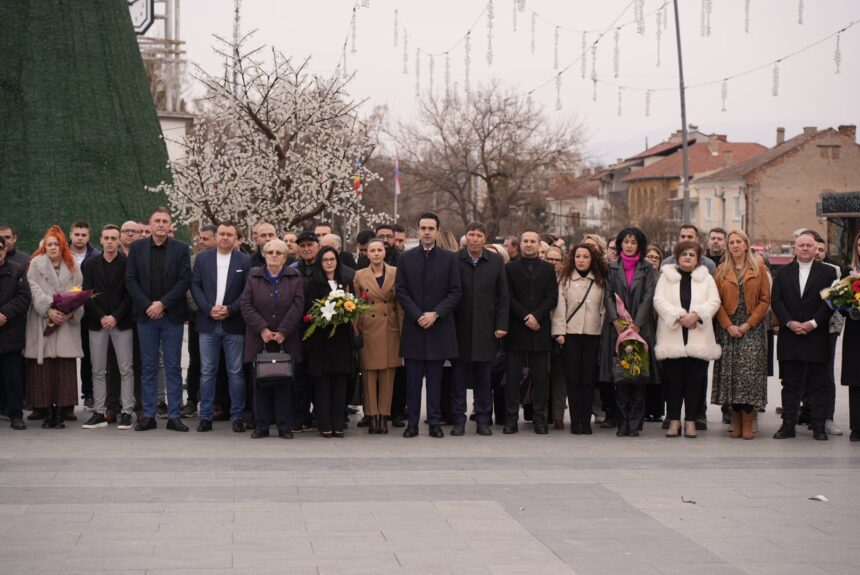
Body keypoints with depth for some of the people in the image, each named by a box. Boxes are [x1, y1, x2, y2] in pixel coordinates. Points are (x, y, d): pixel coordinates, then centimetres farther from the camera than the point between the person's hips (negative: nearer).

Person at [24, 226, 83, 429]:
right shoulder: (36, 264, 7)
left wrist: (71, 313, -12)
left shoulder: (72, 267, 13)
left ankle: (61, 413, -1)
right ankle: (47, 413, 0)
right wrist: (49, 310, -17)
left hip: (67, 323, 1)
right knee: (44, 370, -4)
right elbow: (34, 290, -3)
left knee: (64, 371, -4)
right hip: (42, 324, -1)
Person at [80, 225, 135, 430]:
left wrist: (116, 317, -12)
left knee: (126, 369, -3)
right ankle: (99, 413, 8)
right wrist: (101, 317, -9)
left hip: (121, 322, -3)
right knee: (98, 371, 4)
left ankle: (126, 412, 0)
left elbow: (130, 294, -4)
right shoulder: (89, 265, 9)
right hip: (97, 322, 3)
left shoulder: (128, 264, 1)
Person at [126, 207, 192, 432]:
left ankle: (174, 416, 6)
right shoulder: (137, 248, 5)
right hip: (145, 315, 1)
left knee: (173, 367, 2)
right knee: (148, 367, 6)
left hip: (172, 315, -1)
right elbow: (130, 280, 2)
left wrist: (162, 304, -13)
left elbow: (185, 280, -4)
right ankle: (148, 416, 10)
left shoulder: (180, 249, 2)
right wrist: (148, 305, -9)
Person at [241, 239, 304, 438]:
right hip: (259, 340, 1)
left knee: (284, 383, 0)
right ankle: (261, 425, 6)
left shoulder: (295, 279, 6)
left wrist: (282, 332, -12)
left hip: (286, 340, -1)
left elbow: (297, 306, -3)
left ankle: (284, 426, 4)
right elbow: (246, 305, 0)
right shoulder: (253, 277, 8)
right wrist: (262, 329, -11)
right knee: (261, 383, 1)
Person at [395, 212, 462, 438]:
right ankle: (412, 422, 6)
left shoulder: (449, 258, 4)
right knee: (413, 379, 2)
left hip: (439, 327, 0)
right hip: (413, 327, 0)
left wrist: (436, 314, -11)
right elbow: (401, 291, 2)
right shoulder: (405, 258, 6)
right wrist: (418, 316, -9)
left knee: (435, 379, 4)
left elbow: (455, 292, 1)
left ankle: (434, 422, 8)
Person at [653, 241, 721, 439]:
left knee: (694, 381, 2)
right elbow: (659, 300, -3)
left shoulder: (705, 278, 12)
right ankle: (674, 421, 7)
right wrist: (679, 315, -15)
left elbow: (714, 302, 1)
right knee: (673, 381, 1)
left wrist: (696, 314, -15)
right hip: (672, 337, -1)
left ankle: (691, 421, 8)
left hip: (698, 339, 1)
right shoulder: (666, 276, 9)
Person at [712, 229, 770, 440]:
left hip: (752, 328, -2)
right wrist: (728, 325, -8)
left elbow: (765, 300, 1)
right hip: (728, 328, 2)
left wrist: (749, 323, -9)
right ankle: (736, 422, 5)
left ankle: (747, 424, -6)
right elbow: (717, 301, 4)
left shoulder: (758, 269, 5)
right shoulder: (722, 270, 9)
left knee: (750, 373, -8)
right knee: (731, 374, -1)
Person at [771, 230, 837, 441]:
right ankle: (788, 425, 10)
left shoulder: (827, 272, 4)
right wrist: (790, 323, -11)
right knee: (790, 384, 6)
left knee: (818, 385, 2)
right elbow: (776, 300, 3)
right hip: (789, 337, 2)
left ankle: (819, 427, 6)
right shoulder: (783, 272, 10)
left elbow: (830, 302, -2)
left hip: (817, 337, -2)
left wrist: (813, 323, -13)